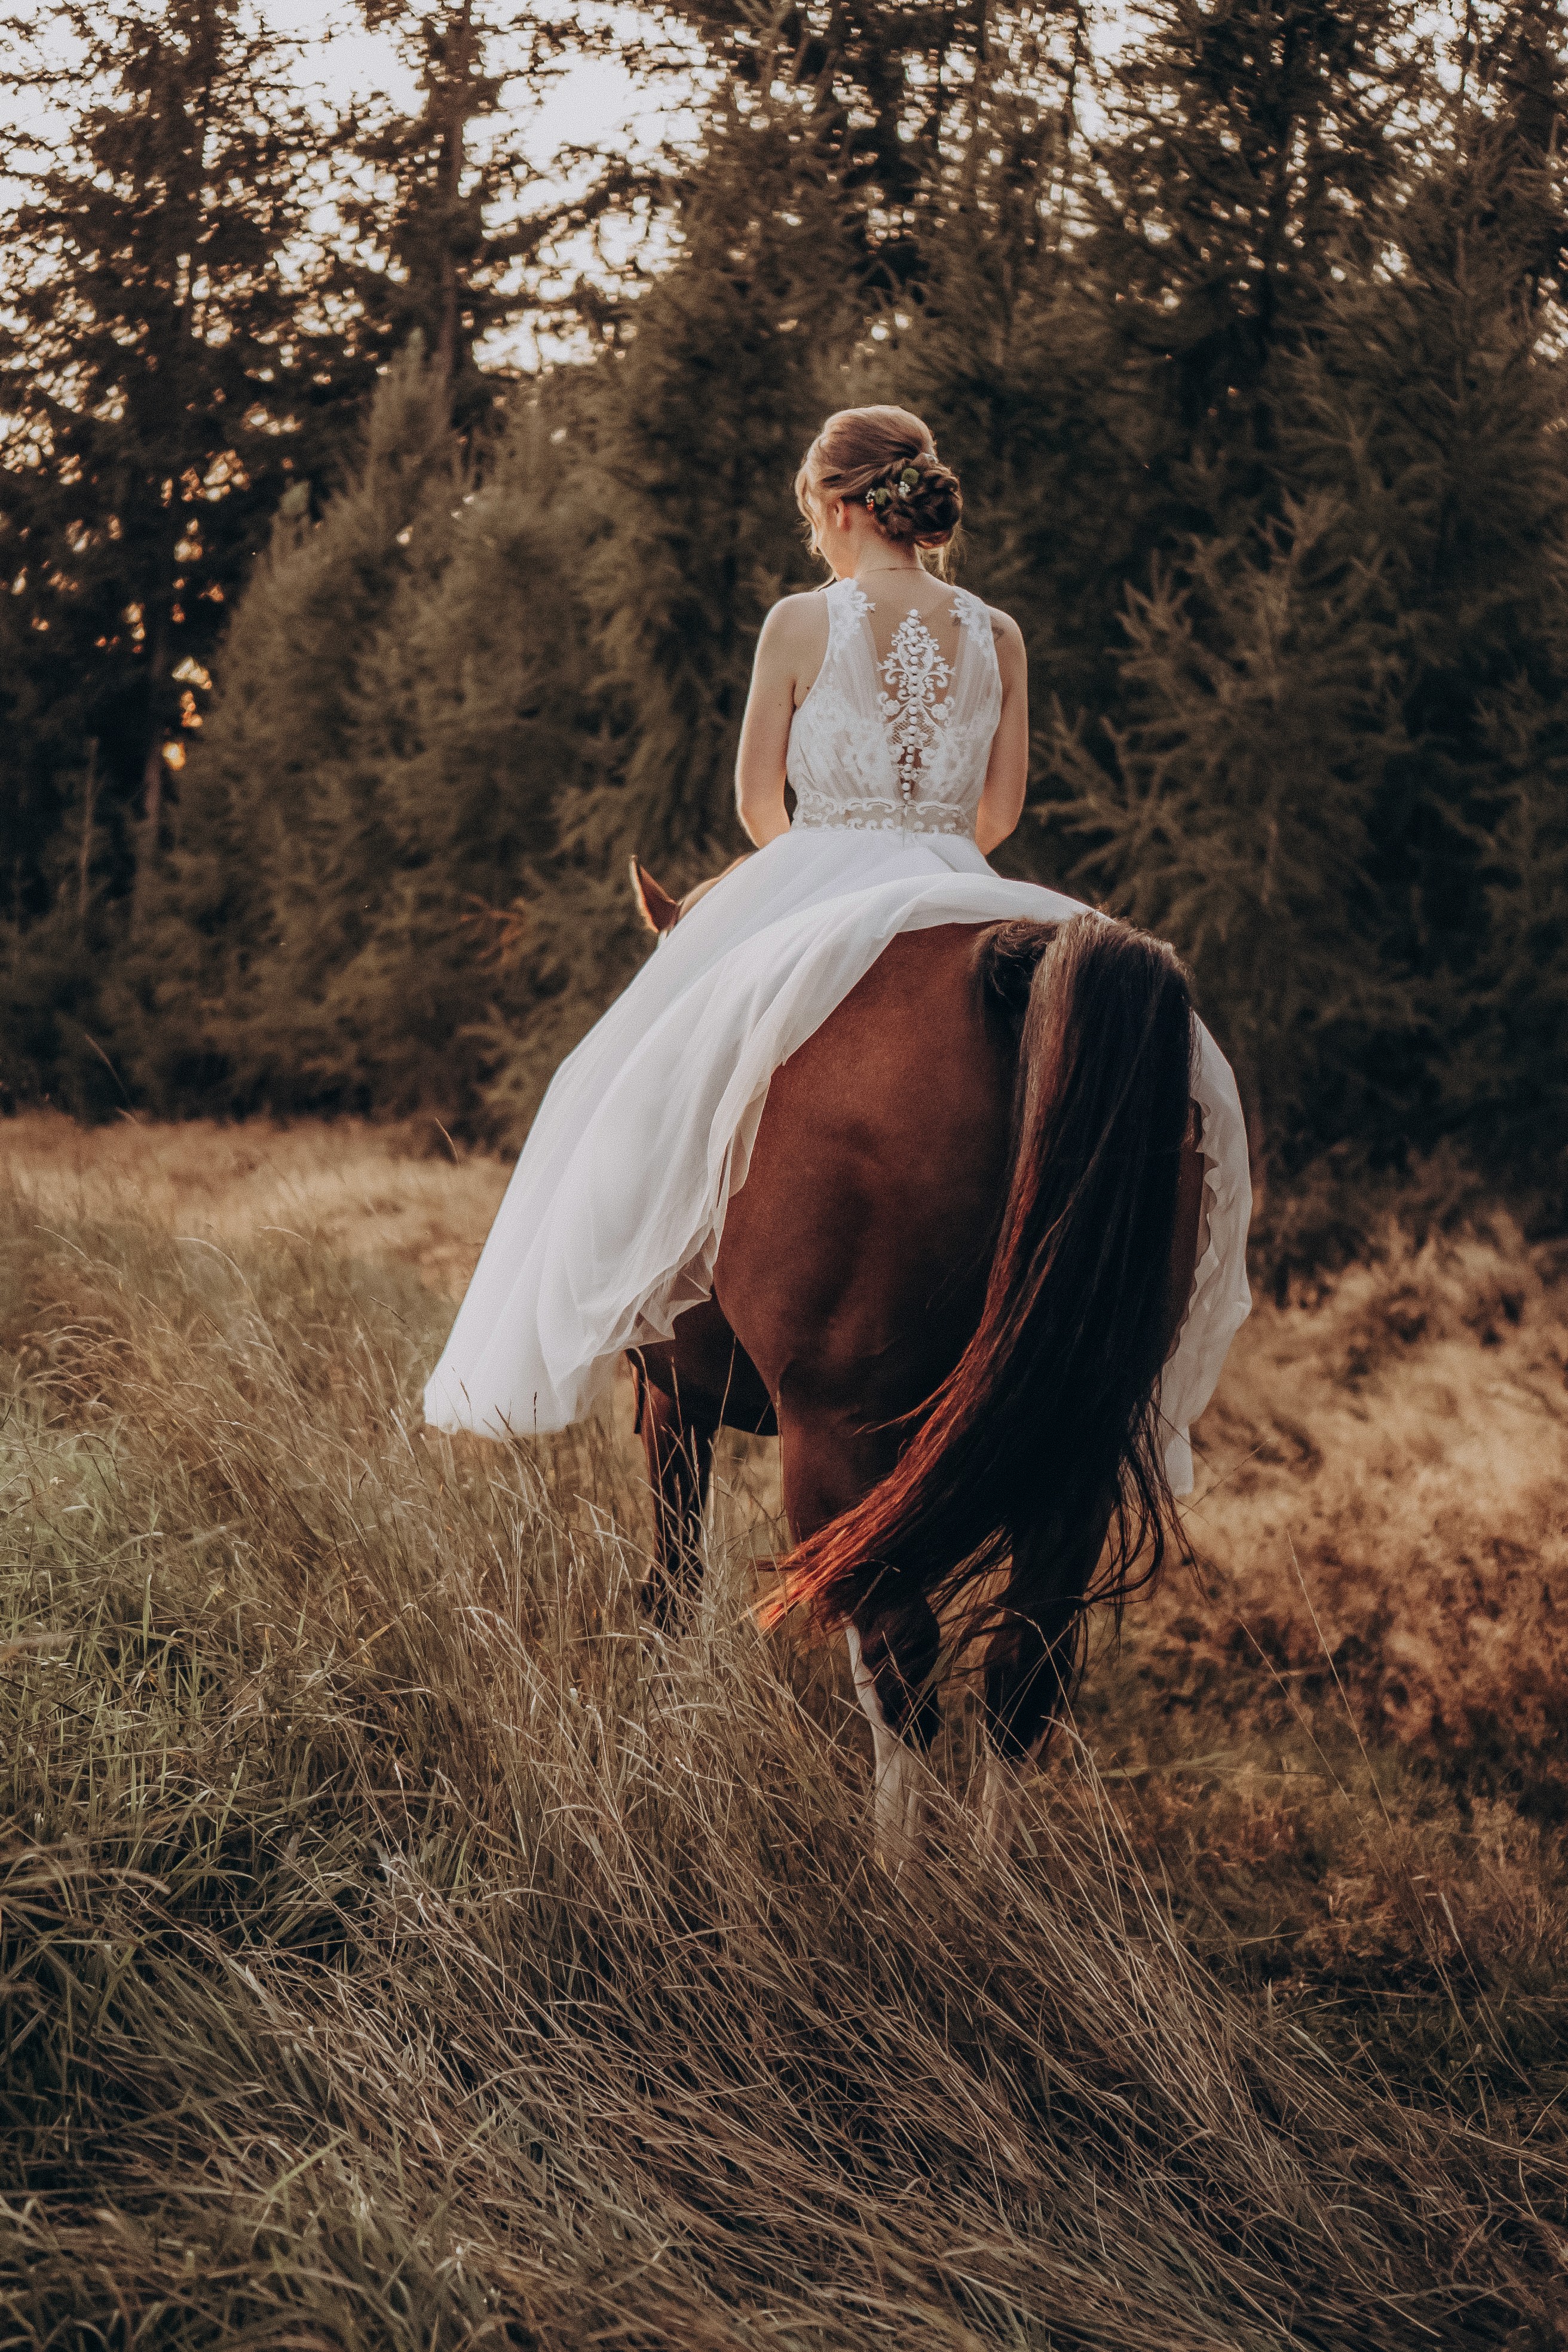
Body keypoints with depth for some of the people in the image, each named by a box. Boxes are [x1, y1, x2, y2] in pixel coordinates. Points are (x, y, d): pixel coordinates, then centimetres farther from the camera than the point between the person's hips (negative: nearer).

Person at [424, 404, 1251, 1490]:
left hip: (815, 883, -2)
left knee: (651, 1090, 10)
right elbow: (1000, 811, 9)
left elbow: (758, 801, 2)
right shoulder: (999, 637, 6)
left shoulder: (801, 623, -3)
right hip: (960, 900, 3)